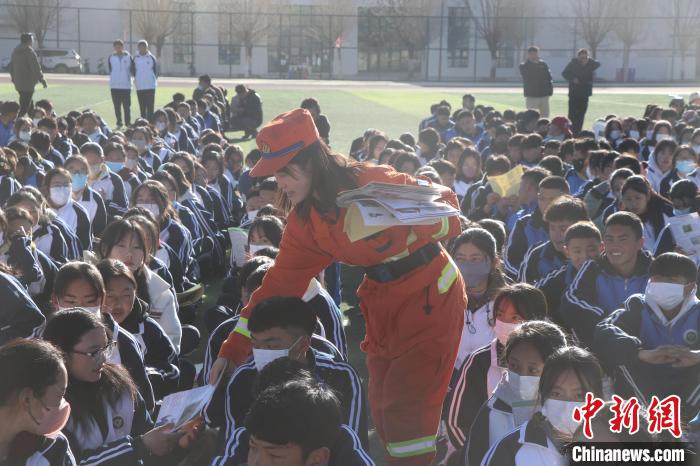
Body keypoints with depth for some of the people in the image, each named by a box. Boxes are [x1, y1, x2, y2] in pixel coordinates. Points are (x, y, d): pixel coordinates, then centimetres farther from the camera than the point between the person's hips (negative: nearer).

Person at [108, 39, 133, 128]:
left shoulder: (128, 57, 2)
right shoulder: (111, 58, 5)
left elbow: (132, 69, 6)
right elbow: (110, 69, 10)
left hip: (126, 85, -1)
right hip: (114, 85, 1)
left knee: (127, 105, -1)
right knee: (117, 106, 5)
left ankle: (128, 122, 5)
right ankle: (119, 122, 13)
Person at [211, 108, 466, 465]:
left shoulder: (376, 182, -22)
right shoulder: (304, 220, -1)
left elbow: (446, 206, -15)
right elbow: (280, 282, 0)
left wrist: (406, 228, -36)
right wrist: (233, 348, -3)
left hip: (431, 296, -7)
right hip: (381, 302, 7)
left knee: (406, 410, -8)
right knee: (382, 409, 10)